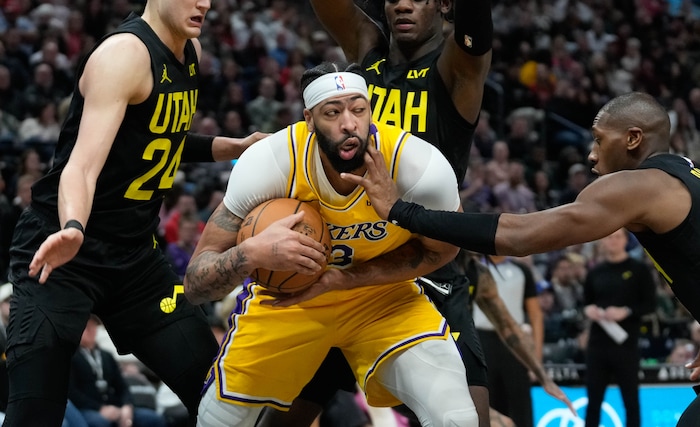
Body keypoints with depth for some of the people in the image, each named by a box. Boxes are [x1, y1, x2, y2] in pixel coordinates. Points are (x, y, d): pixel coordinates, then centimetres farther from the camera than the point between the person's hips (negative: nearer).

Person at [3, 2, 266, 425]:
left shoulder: (191, 52, 7)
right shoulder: (124, 54, -19)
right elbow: (84, 164, -32)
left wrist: (235, 148, 13)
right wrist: (72, 229, -50)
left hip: (134, 253, 8)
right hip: (62, 249, -8)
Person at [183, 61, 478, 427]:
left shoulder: (421, 166, -30)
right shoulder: (268, 162, -29)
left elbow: (441, 249, -8)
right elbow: (195, 284, -25)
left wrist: (342, 279, -23)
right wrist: (252, 253, -49)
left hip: (384, 295, 0)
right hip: (285, 296, 1)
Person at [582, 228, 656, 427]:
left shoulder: (639, 270, 2)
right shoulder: (595, 272, 13)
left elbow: (650, 304, -3)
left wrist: (626, 311, -18)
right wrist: (588, 309, -5)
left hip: (626, 343, -3)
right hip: (597, 343, 3)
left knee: (631, 401, 1)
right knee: (593, 401, 5)